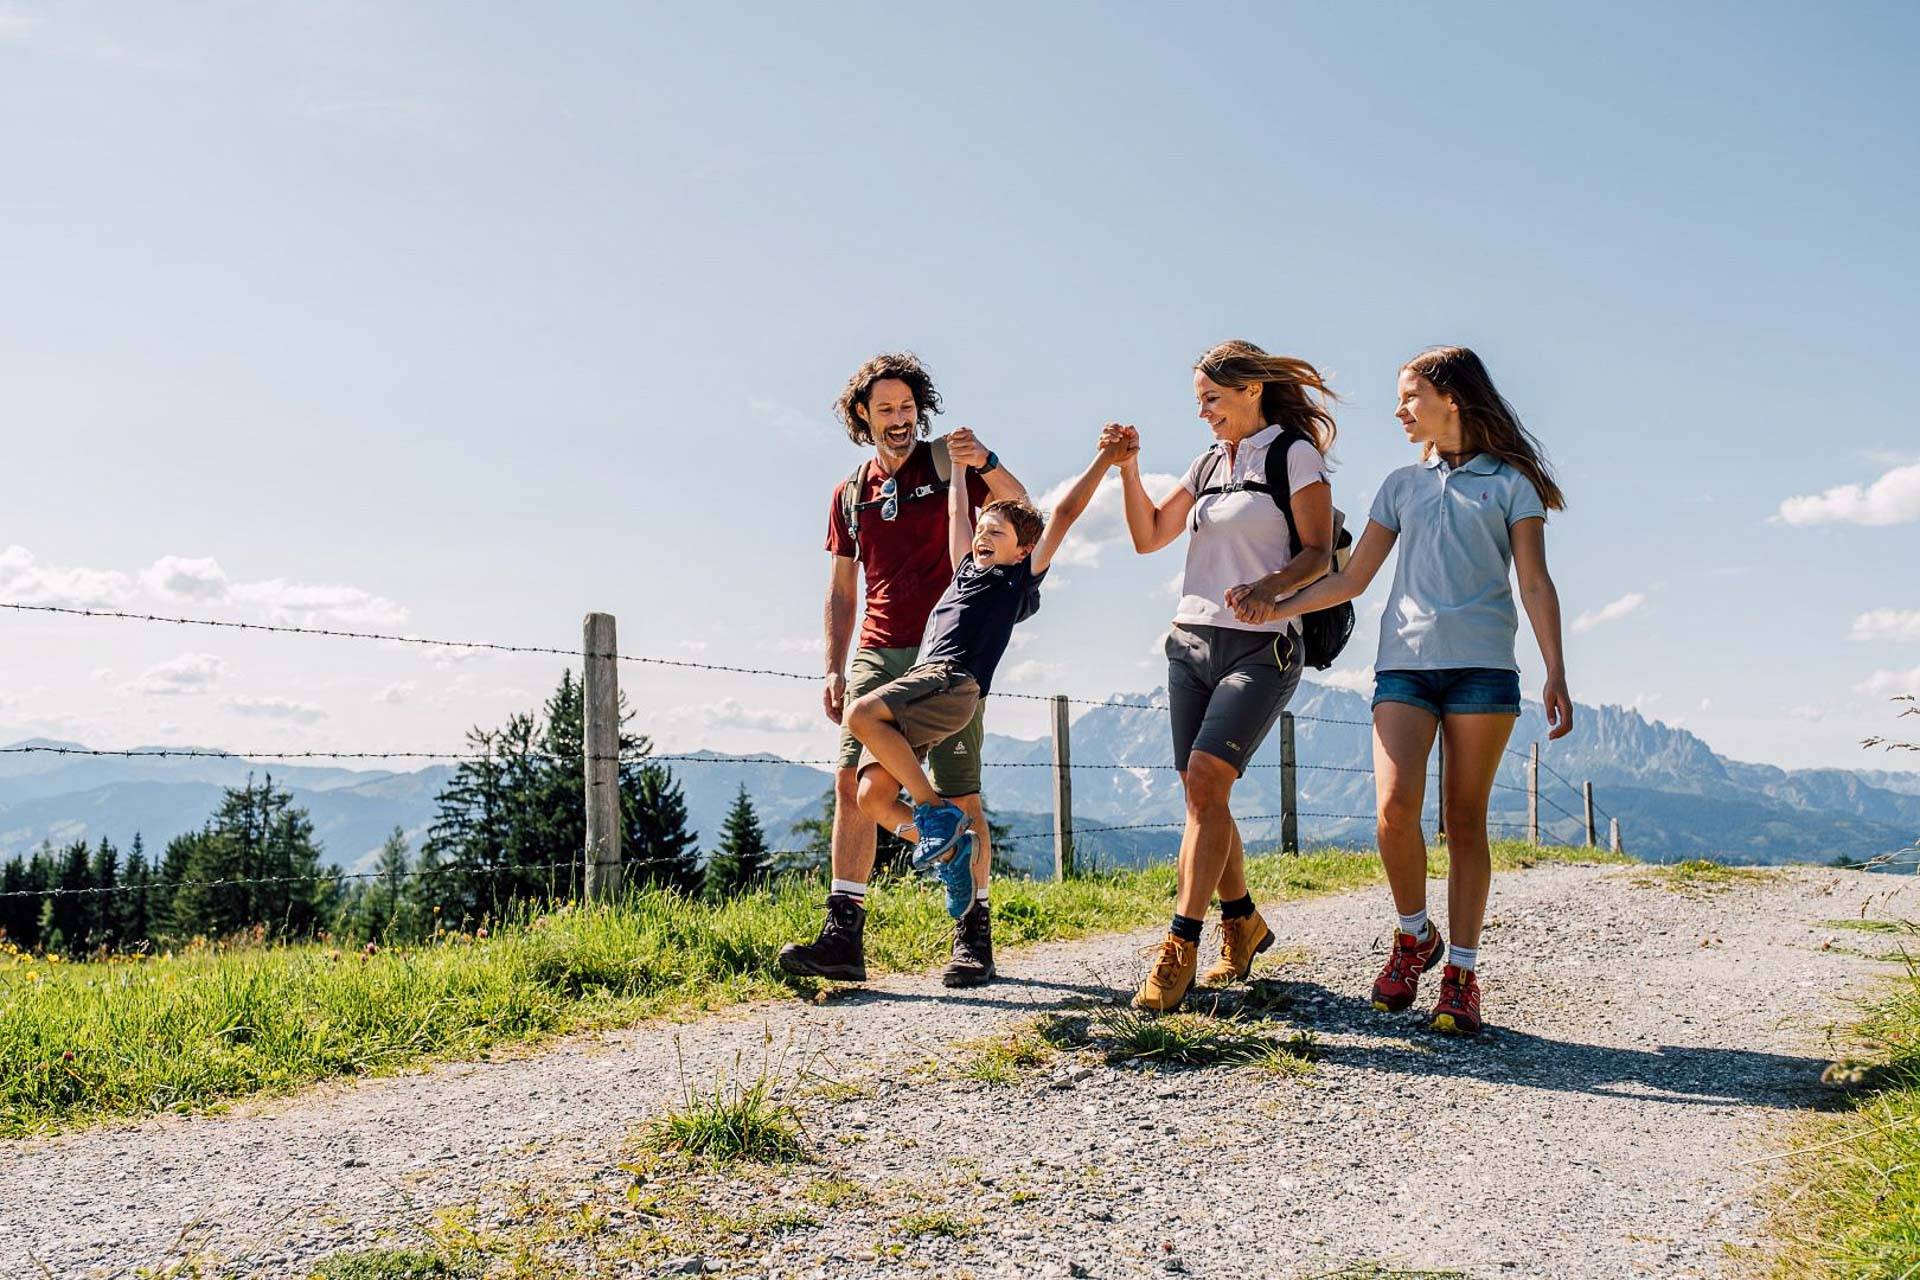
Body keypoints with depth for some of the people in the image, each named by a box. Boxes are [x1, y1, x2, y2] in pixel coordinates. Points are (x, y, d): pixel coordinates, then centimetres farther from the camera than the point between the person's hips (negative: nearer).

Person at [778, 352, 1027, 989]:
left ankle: (974, 935, 4)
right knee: (851, 781, -7)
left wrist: (984, 462, -31)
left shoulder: (946, 463, 3)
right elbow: (841, 590, 18)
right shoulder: (849, 495, 15)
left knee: (958, 794, -4)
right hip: (878, 654, 4)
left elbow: (1019, 508, -12)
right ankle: (843, 935, -9)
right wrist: (834, 670, 10)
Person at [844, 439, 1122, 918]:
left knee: (861, 714, -32)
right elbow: (957, 512, 42)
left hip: (954, 681, -7)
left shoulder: (1022, 578, 14)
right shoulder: (967, 569, 31)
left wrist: (1106, 457, 14)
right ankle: (950, 847, 4)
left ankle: (937, 810, -21)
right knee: (873, 796, -12)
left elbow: (1065, 513, 12)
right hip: (919, 687, 7)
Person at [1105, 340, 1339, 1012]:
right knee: (1202, 792, 5)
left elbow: (1319, 553, -6)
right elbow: (1149, 535, 17)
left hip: (1261, 647, -6)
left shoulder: (1295, 454, -1)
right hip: (1191, 642, 7)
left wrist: (1272, 584, -25)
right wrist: (1129, 468, 4)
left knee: (1206, 777, -20)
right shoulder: (1208, 463, 17)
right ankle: (1243, 924, 24)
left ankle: (1180, 947, -19)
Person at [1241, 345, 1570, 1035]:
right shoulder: (1402, 485, 19)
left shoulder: (1510, 482, 9)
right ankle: (1414, 936, 9)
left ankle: (1461, 973, 7)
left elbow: (1536, 585, 3)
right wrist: (1276, 607, 6)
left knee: (1465, 819, -1)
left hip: (1482, 666, -2)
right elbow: (1352, 578, 18)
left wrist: (1556, 675, -6)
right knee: (1395, 809, -14)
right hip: (1405, 662, 2)